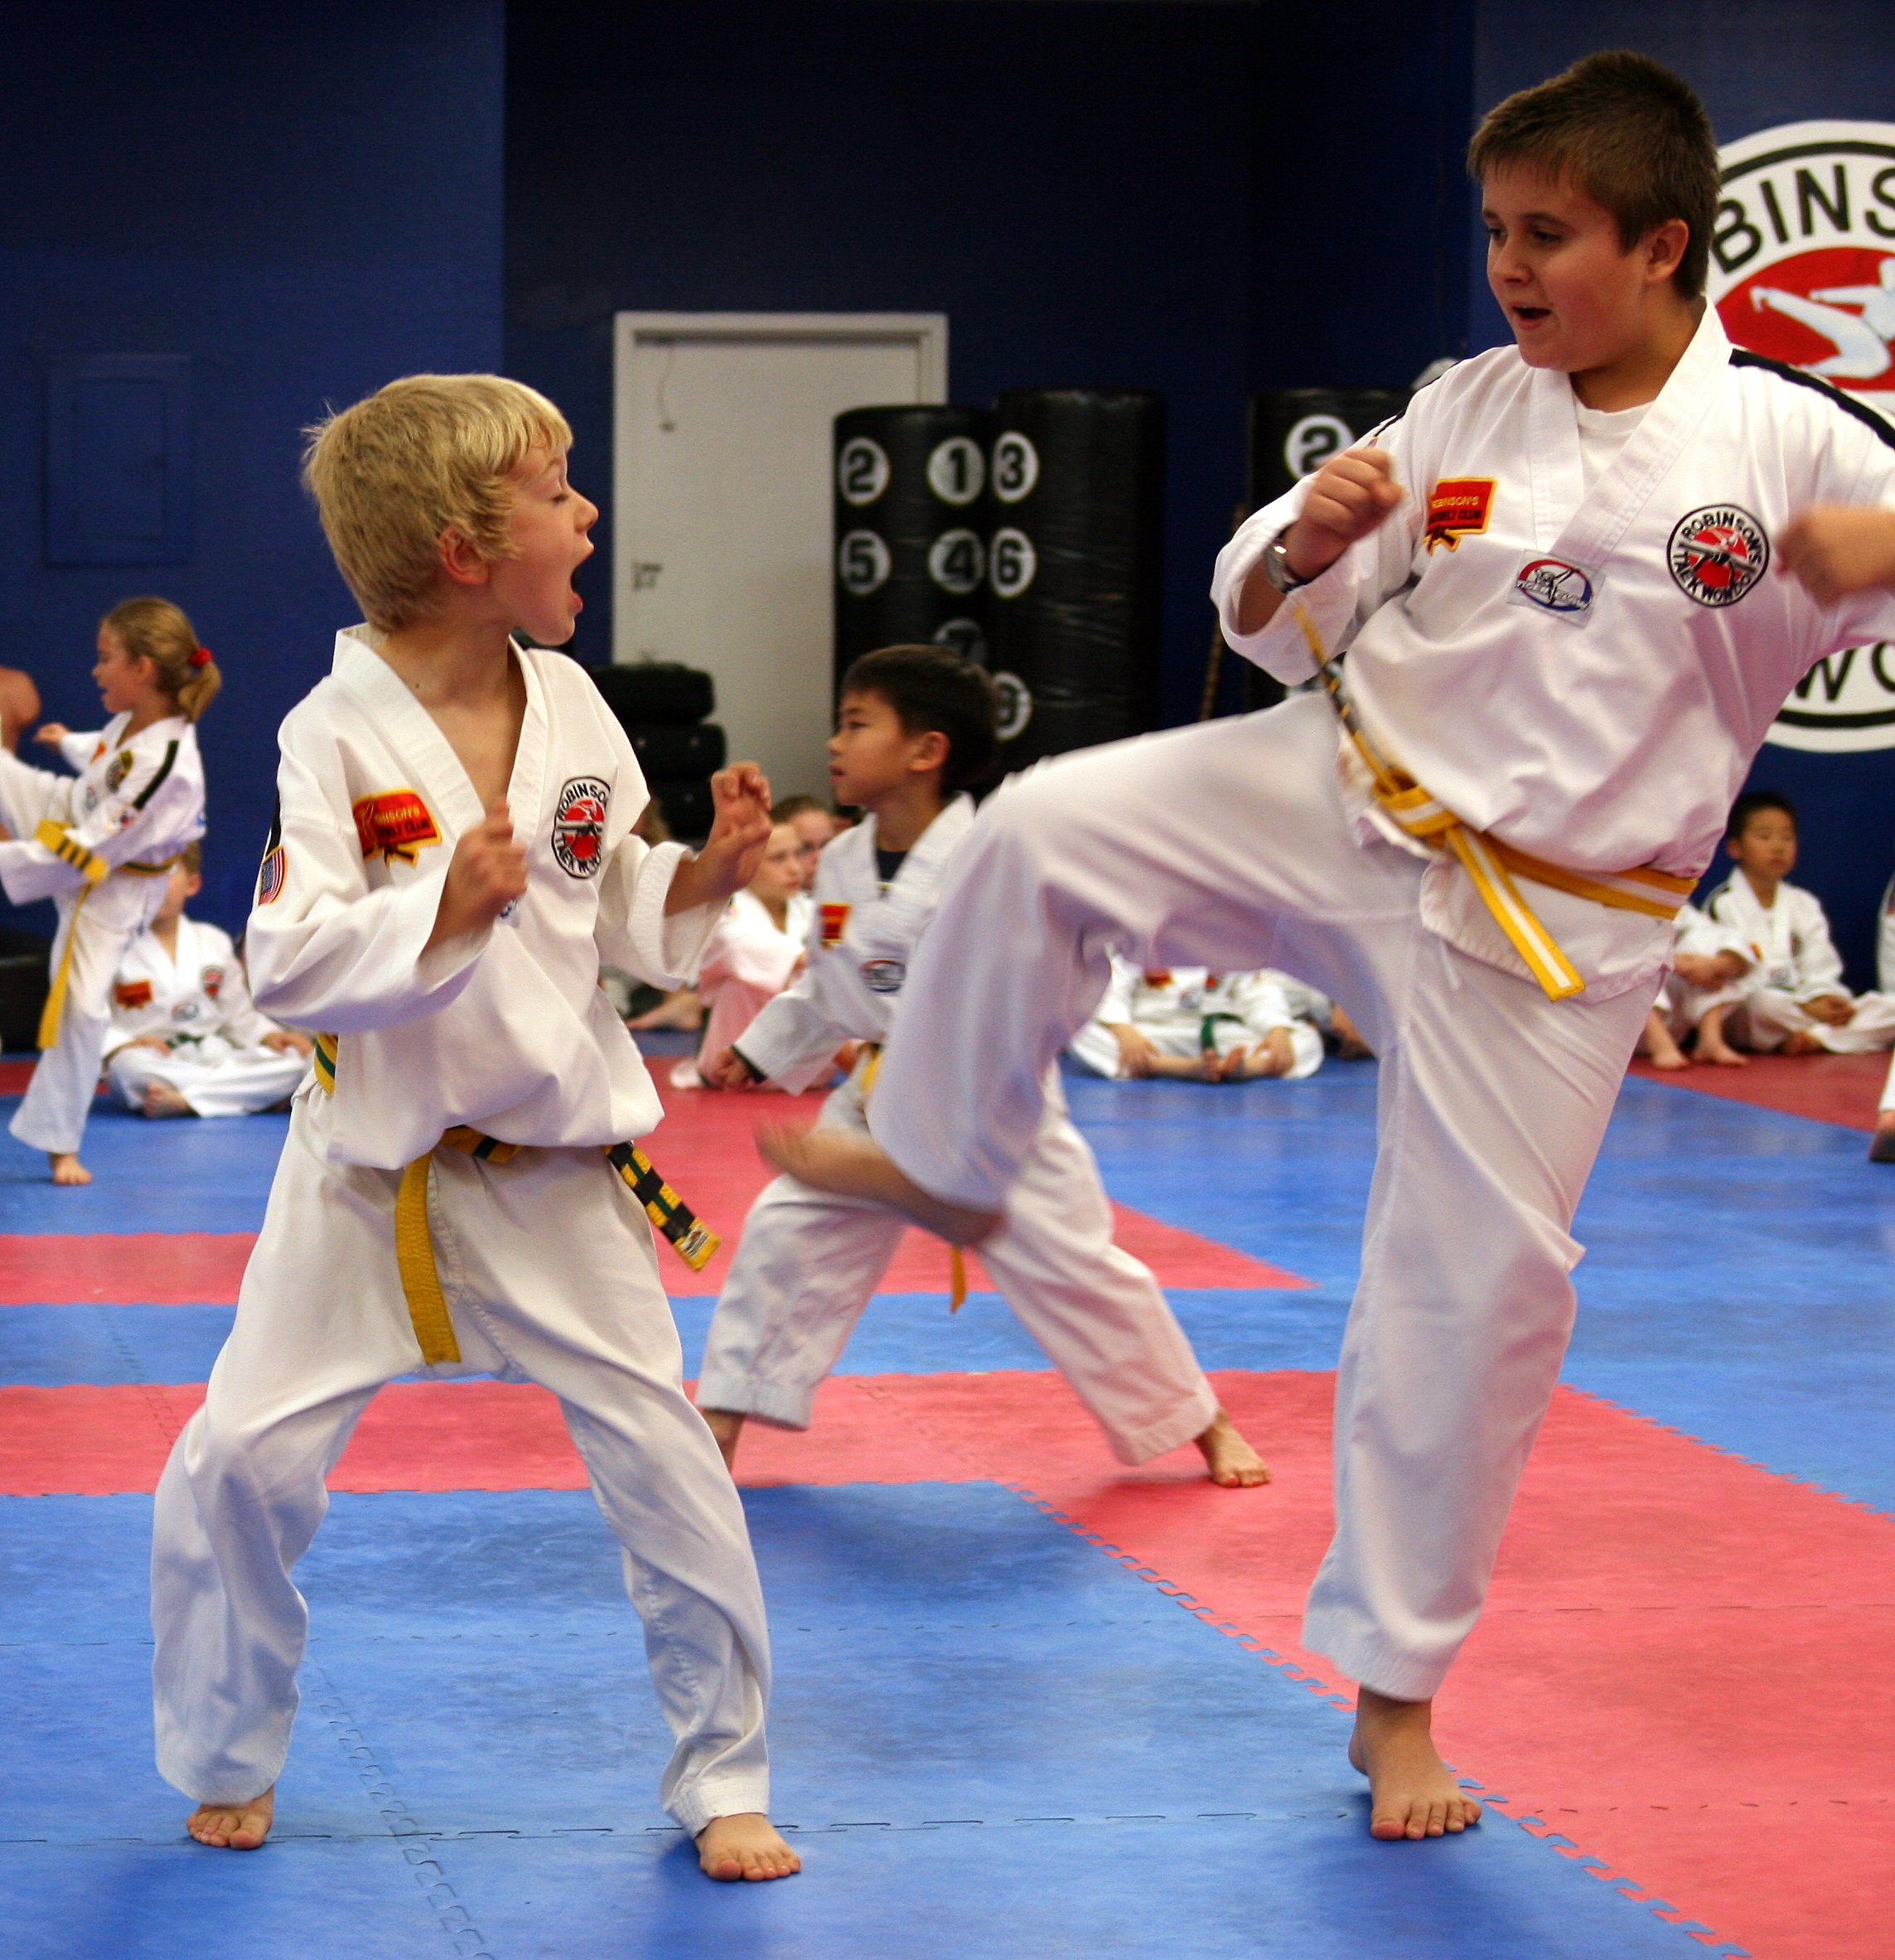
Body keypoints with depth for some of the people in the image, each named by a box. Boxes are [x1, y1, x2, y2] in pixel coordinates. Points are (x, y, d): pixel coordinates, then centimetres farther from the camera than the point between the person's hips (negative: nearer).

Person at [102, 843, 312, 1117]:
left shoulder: (214, 942, 13)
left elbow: (239, 1014, 16)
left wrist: (268, 1035, -2)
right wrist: (121, 1044, -22)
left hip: (214, 1056, 4)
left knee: (296, 1061, -21)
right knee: (129, 1066, -40)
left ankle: (181, 1100, -32)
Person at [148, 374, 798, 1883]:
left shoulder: (571, 708, -1)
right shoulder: (338, 735, -16)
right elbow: (286, 965, -20)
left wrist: (708, 873, -8)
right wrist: (442, 909, -31)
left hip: (556, 1165, 3)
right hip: (373, 1172, -3)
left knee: (668, 1464, 1)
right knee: (239, 1468, -3)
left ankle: (723, 1783, 18)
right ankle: (232, 1763, 23)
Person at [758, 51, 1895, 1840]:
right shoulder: (1467, 412, 1)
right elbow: (1271, 620, 6)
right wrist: (1304, 545, -16)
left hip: (1540, 924, -2)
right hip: (1339, 807, 3)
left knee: (1479, 1287, 2)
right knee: (1044, 830, -18)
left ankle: (1396, 1687, 20)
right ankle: (947, 1163, 7)